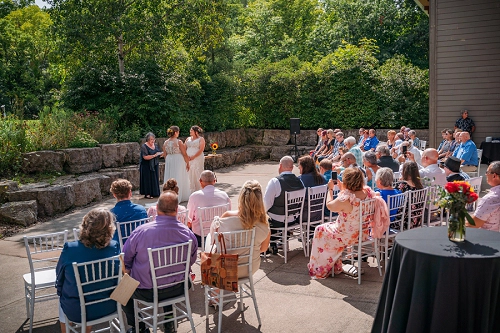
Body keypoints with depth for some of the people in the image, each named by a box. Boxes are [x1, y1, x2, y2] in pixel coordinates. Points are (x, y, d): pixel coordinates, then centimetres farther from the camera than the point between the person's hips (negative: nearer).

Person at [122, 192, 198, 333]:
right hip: (177, 290, 3)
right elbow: (191, 261, 2)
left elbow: (125, 260, -7)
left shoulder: (141, 231, -22)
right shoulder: (188, 234, -15)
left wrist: (129, 270, 15)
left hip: (147, 293, -3)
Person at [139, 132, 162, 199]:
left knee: (155, 179, 8)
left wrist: (161, 154, -5)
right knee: (148, 179, -3)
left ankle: (154, 193, 15)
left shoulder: (155, 145, 9)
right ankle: (147, 194, 3)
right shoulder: (144, 146, -12)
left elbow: (159, 154, 17)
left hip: (155, 165, 7)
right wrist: (154, 155, -24)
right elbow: (145, 157, -21)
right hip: (147, 167, -6)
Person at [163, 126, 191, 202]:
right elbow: (184, 154, -9)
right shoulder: (179, 142, -12)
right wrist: (187, 163, 1)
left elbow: (165, 155, 9)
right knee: (179, 179, 4)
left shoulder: (165, 143, 2)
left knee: (169, 178, 12)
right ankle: (178, 197, 8)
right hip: (178, 161, -5)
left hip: (169, 161, 5)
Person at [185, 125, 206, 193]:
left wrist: (193, 157, -16)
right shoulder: (188, 139, 18)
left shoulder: (201, 139, 2)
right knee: (190, 176, 1)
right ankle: (191, 192, 7)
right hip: (188, 159, 5)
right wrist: (187, 156, -7)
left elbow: (201, 150, -9)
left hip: (198, 159, -5)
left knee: (198, 175, -6)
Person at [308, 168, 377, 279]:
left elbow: (329, 205, -10)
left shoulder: (344, 199, -32)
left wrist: (330, 189, 2)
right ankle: (335, 266, 40)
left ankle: (321, 269, 34)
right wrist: (343, 189, 10)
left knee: (320, 230, 18)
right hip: (363, 234, 7)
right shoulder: (368, 191, -13)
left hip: (348, 236, -7)